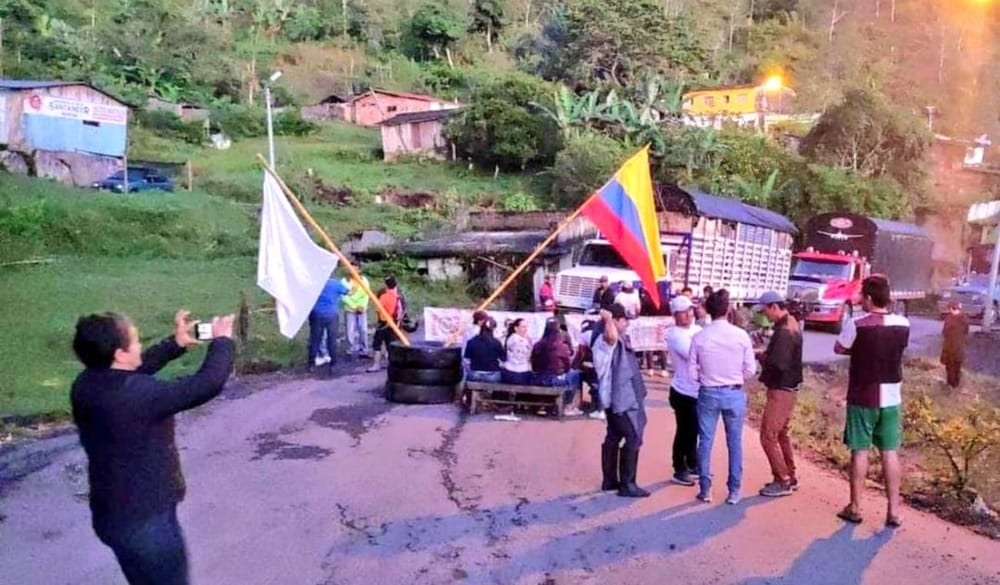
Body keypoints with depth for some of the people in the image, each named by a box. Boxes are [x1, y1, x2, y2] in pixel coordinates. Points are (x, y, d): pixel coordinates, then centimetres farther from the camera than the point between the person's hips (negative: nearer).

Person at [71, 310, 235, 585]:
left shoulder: (86, 384, -5)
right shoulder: (138, 395, -30)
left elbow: (135, 370, 15)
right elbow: (208, 384, -25)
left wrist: (176, 343, 14)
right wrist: (222, 340, -9)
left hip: (112, 515, 8)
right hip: (145, 521, -8)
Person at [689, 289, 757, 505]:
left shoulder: (699, 337, -9)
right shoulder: (741, 335, -10)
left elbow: (692, 373, -4)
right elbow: (750, 369, -3)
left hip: (708, 394, 0)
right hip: (734, 393, 0)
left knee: (705, 441, 10)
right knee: (734, 442, 10)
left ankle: (705, 489, 16)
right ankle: (734, 491, 16)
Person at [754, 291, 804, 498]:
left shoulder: (784, 332, -23)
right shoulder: (791, 324, 10)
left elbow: (777, 364, -30)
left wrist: (761, 357, -13)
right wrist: (766, 353, -1)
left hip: (780, 390, -10)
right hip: (787, 388, 10)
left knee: (768, 436, -4)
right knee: (781, 434, 19)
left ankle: (782, 482, 2)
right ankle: (790, 477, 27)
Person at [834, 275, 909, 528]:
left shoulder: (857, 325, -16)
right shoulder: (903, 325, -2)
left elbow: (839, 349, -1)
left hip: (862, 398, -4)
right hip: (892, 399, 4)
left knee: (860, 452, 5)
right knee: (890, 452, 10)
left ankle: (855, 508, 14)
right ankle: (894, 510, 15)